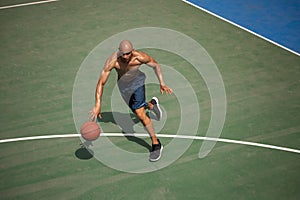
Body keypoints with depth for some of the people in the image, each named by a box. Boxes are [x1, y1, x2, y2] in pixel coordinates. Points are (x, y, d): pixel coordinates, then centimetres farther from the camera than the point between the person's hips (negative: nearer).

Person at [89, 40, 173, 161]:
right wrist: (97, 105, -41)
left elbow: (155, 65, -13)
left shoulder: (140, 57, -34)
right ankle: (152, 104, 57)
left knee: (140, 113, -17)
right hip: (123, 85, 3)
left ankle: (156, 144, -5)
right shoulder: (112, 61, -35)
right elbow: (101, 83, -34)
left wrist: (162, 84, -20)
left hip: (137, 81, -2)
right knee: (136, 109, 21)